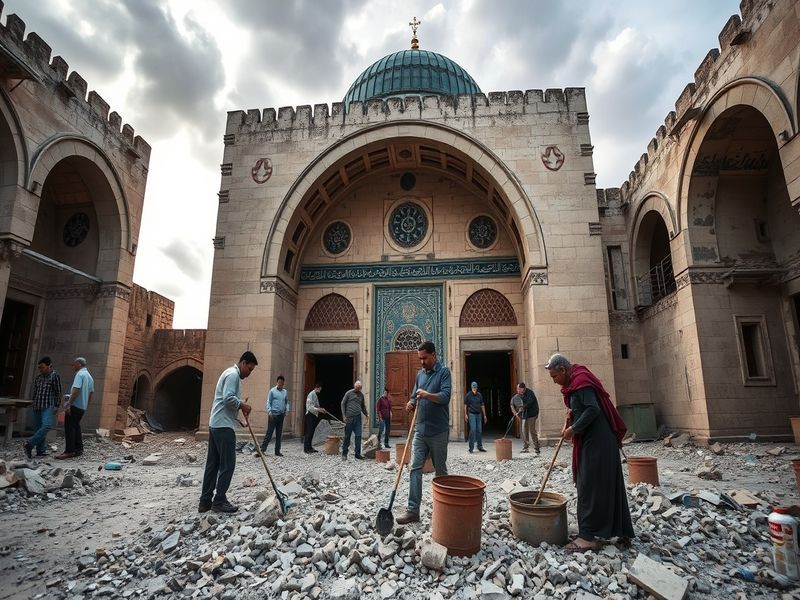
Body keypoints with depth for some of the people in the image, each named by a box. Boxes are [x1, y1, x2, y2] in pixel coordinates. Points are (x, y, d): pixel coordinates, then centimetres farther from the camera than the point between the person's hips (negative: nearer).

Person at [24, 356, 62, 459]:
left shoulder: (55, 376, -2)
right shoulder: (37, 378, 14)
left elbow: (58, 392, -4)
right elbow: (35, 392, 21)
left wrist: (56, 406, -8)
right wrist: (33, 404, 17)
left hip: (48, 406, -5)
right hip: (37, 406, 5)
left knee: (46, 426, -23)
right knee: (39, 428, 4)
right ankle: (40, 450, 7)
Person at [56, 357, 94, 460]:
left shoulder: (80, 374, -12)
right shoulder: (89, 376, 16)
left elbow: (76, 390, -22)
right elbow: (91, 393, 20)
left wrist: (69, 404, -22)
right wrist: (86, 405, 25)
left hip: (75, 405, -9)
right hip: (83, 407, 9)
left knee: (69, 427, -6)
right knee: (76, 426, 16)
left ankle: (69, 451, -7)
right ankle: (78, 449, 19)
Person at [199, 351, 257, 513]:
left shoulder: (230, 373, 21)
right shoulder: (233, 374, -12)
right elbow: (228, 398, -24)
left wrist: (240, 406, 10)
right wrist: (242, 405, -10)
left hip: (216, 424, 11)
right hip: (224, 425, -10)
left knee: (213, 463, 11)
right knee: (227, 464, -4)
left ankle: (205, 501, 16)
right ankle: (219, 501, 3)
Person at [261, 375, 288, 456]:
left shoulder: (285, 392, 12)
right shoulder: (272, 391, -1)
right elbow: (268, 402, -3)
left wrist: (286, 410, 1)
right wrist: (269, 411, -16)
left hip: (281, 415, 5)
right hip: (273, 414, -5)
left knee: (279, 434, 9)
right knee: (269, 433, -7)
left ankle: (277, 451, 16)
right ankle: (262, 449, -4)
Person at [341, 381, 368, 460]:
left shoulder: (361, 395, 12)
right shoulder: (349, 393, -1)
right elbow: (343, 404, 1)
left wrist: (366, 414, 8)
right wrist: (344, 415, -6)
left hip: (358, 418, 4)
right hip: (349, 418, -4)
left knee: (358, 436, 1)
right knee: (347, 436, 3)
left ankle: (357, 453, 9)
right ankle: (344, 453, 14)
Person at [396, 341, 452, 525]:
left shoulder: (444, 372, -6)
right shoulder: (420, 374, 13)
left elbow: (445, 396, -18)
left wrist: (427, 395, -33)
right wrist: (411, 403, -5)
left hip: (438, 431, -5)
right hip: (420, 430, 5)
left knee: (440, 470, 9)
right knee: (415, 468, 0)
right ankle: (413, 510, 4)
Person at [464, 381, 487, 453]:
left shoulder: (479, 395, 9)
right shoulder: (468, 395, -2)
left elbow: (482, 405, 14)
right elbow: (465, 405, -1)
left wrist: (484, 415, 12)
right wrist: (465, 414, -7)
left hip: (479, 414, 4)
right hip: (471, 414, -4)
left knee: (479, 430, 8)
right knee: (473, 430, -10)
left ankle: (480, 446, 18)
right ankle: (471, 447, -4)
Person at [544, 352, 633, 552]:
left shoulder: (581, 381, -17)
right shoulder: (575, 381, 14)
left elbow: (593, 409, -26)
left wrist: (573, 429, -19)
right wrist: (571, 416, 4)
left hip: (597, 442, -10)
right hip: (593, 440, 10)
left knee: (590, 487, -6)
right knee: (608, 484, 15)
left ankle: (588, 537, -1)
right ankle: (623, 530, 25)